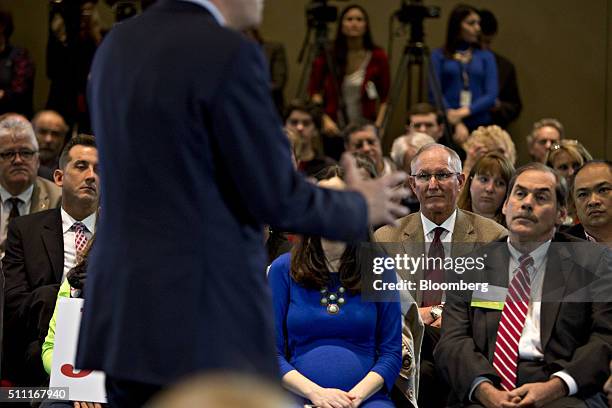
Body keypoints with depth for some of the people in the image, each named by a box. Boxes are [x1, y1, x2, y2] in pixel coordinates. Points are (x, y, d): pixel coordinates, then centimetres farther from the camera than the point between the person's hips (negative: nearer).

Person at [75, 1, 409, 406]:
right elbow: (277, 198, -13)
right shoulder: (229, 55, -16)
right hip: (204, 330, -8)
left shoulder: (119, 45, 10)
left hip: (129, 314, 8)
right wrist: (358, 207, 7)